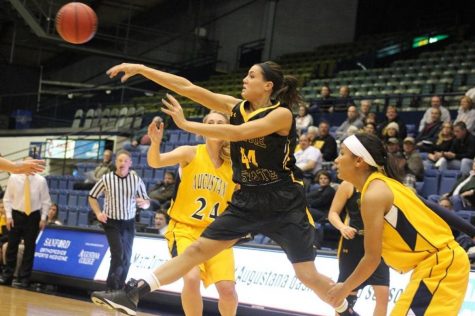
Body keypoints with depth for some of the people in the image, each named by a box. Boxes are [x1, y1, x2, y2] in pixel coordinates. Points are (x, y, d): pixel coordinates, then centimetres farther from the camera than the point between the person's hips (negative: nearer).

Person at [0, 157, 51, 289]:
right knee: (12, 246, 4)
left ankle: (23, 279, 11)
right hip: (16, 215, 0)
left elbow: (46, 201, 1)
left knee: (29, 248, 3)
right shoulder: (14, 178, -5)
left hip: (33, 216, 0)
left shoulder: (41, 180, -6)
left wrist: (43, 218, -4)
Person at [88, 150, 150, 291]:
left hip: (129, 223, 3)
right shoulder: (106, 179, -7)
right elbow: (92, 196, 6)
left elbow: (146, 202, 3)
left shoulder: (136, 180, -3)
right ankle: (112, 289, -7)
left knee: (126, 259, 10)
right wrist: (98, 213, -7)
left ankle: (119, 289, 26)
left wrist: (144, 203, -21)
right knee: (118, 255, -17)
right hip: (112, 223, -3)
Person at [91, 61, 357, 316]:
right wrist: (141, 69, -5)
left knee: (309, 276, -6)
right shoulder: (237, 107, 3)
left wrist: (186, 124, -26)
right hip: (247, 200, 5)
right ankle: (134, 294, -3)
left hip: (284, 204, -5)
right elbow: (187, 88, -1)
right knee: (198, 249, 0)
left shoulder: (282, 114, -15)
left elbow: (237, 133, -28)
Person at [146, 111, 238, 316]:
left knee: (227, 288, -12)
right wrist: (155, 143, -39)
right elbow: (155, 162, -19)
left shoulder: (232, 165, 5)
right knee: (192, 278, -27)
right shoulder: (191, 153, -4)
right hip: (185, 228, -3)